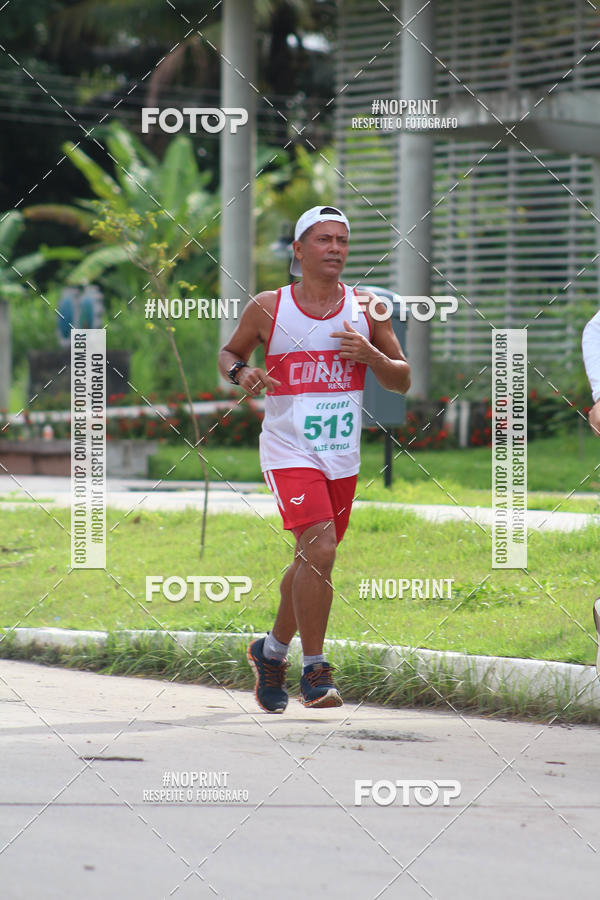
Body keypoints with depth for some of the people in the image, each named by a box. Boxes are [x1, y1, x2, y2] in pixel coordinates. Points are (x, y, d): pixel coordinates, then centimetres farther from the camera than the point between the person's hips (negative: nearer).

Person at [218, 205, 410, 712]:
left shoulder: (367, 309, 4)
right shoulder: (267, 308, -2)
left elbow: (402, 381, 8)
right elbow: (229, 353, 13)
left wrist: (371, 355, -12)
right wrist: (241, 372, -9)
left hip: (343, 456, 4)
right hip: (289, 450, -4)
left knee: (312, 561, 15)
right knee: (320, 548, -21)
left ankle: (272, 650, 37)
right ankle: (315, 671, -12)